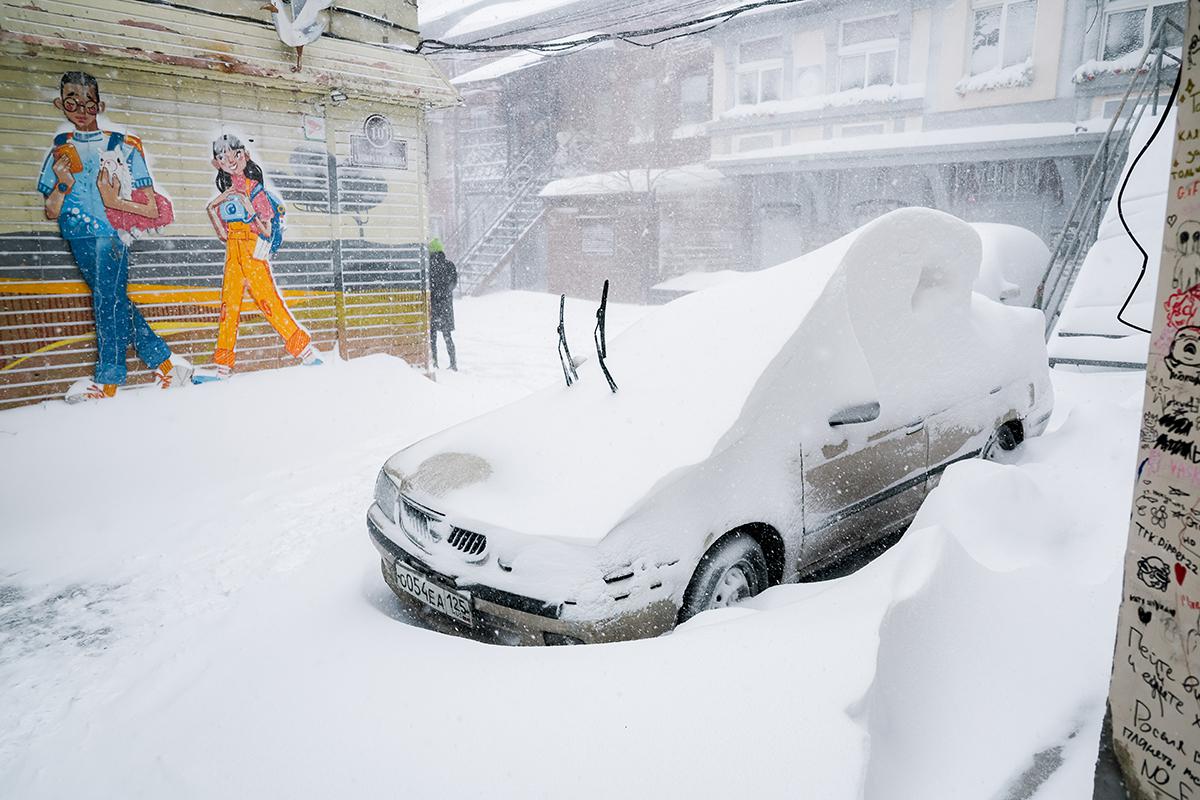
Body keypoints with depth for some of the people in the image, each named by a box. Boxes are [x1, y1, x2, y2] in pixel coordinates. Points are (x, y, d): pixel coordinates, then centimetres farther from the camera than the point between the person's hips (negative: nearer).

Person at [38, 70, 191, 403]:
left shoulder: (123, 146, 2)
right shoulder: (61, 149, 15)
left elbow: (151, 208, -2)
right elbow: (51, 212, 11)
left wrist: (115, 202, -17)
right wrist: (63, 185, -7)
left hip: (111, 232, -5)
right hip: (79, 236, 5)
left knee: (108, 300, -11)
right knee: (115, 301, 1)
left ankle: (107, 379, -6)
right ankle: (164, 360, 7)